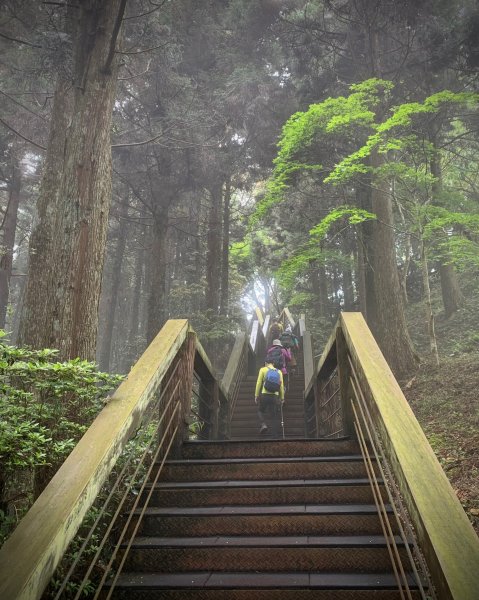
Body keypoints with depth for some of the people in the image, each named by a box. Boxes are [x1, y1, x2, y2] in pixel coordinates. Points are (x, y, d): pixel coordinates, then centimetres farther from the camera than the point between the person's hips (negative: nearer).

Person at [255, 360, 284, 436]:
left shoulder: (263, 369, 3)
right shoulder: (279, 372, 10)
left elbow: (259, 383, -1)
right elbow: (281, 386, 6)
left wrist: (256, 396, 3)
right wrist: (282, 398, 12)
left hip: (265, 395, -2)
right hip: (275, 396, 2)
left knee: (261, 411, 22)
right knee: (274, 416, 9)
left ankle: (263, 424, -4)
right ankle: (275, 436, 5)